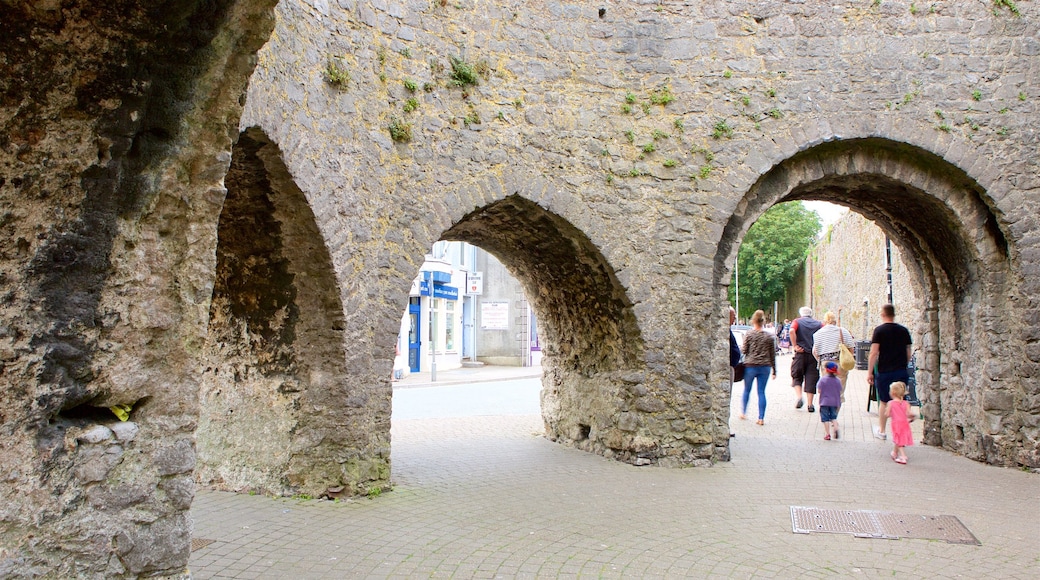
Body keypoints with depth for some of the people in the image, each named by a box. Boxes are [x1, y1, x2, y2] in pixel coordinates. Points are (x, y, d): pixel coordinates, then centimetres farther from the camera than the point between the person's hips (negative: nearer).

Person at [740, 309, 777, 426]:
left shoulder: (749, 334, -5)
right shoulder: (769, 336, 3)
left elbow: (744, 350, -5)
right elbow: (773, 355, 6)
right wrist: (774, 370, 12)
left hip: (750, 366, -2)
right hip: (765, 367, 2)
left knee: (747, 390, 16)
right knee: (761, 392, 4)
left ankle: (743, 412, 27)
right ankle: (761, 418, 1)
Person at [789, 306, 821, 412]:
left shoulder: (797, 321, 3)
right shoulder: (818, 323, 10)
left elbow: (792, 331, -18)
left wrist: (795, 346, -13)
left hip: (801, 353, -1)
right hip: (814, 355, 2)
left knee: (797, 377, 13)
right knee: (811, 379, 6)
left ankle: (799, 397, -7)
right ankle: (810, 404, 3)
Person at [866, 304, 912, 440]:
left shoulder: (879, 330, -7)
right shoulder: (903, 330, 5)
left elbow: (874, 353, -12)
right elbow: (908, 354, 11)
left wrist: (869, 372, -7)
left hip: (884, 371, -3)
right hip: (901, 371, 3)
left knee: (883, 401, 10)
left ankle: (881, 430, 21)